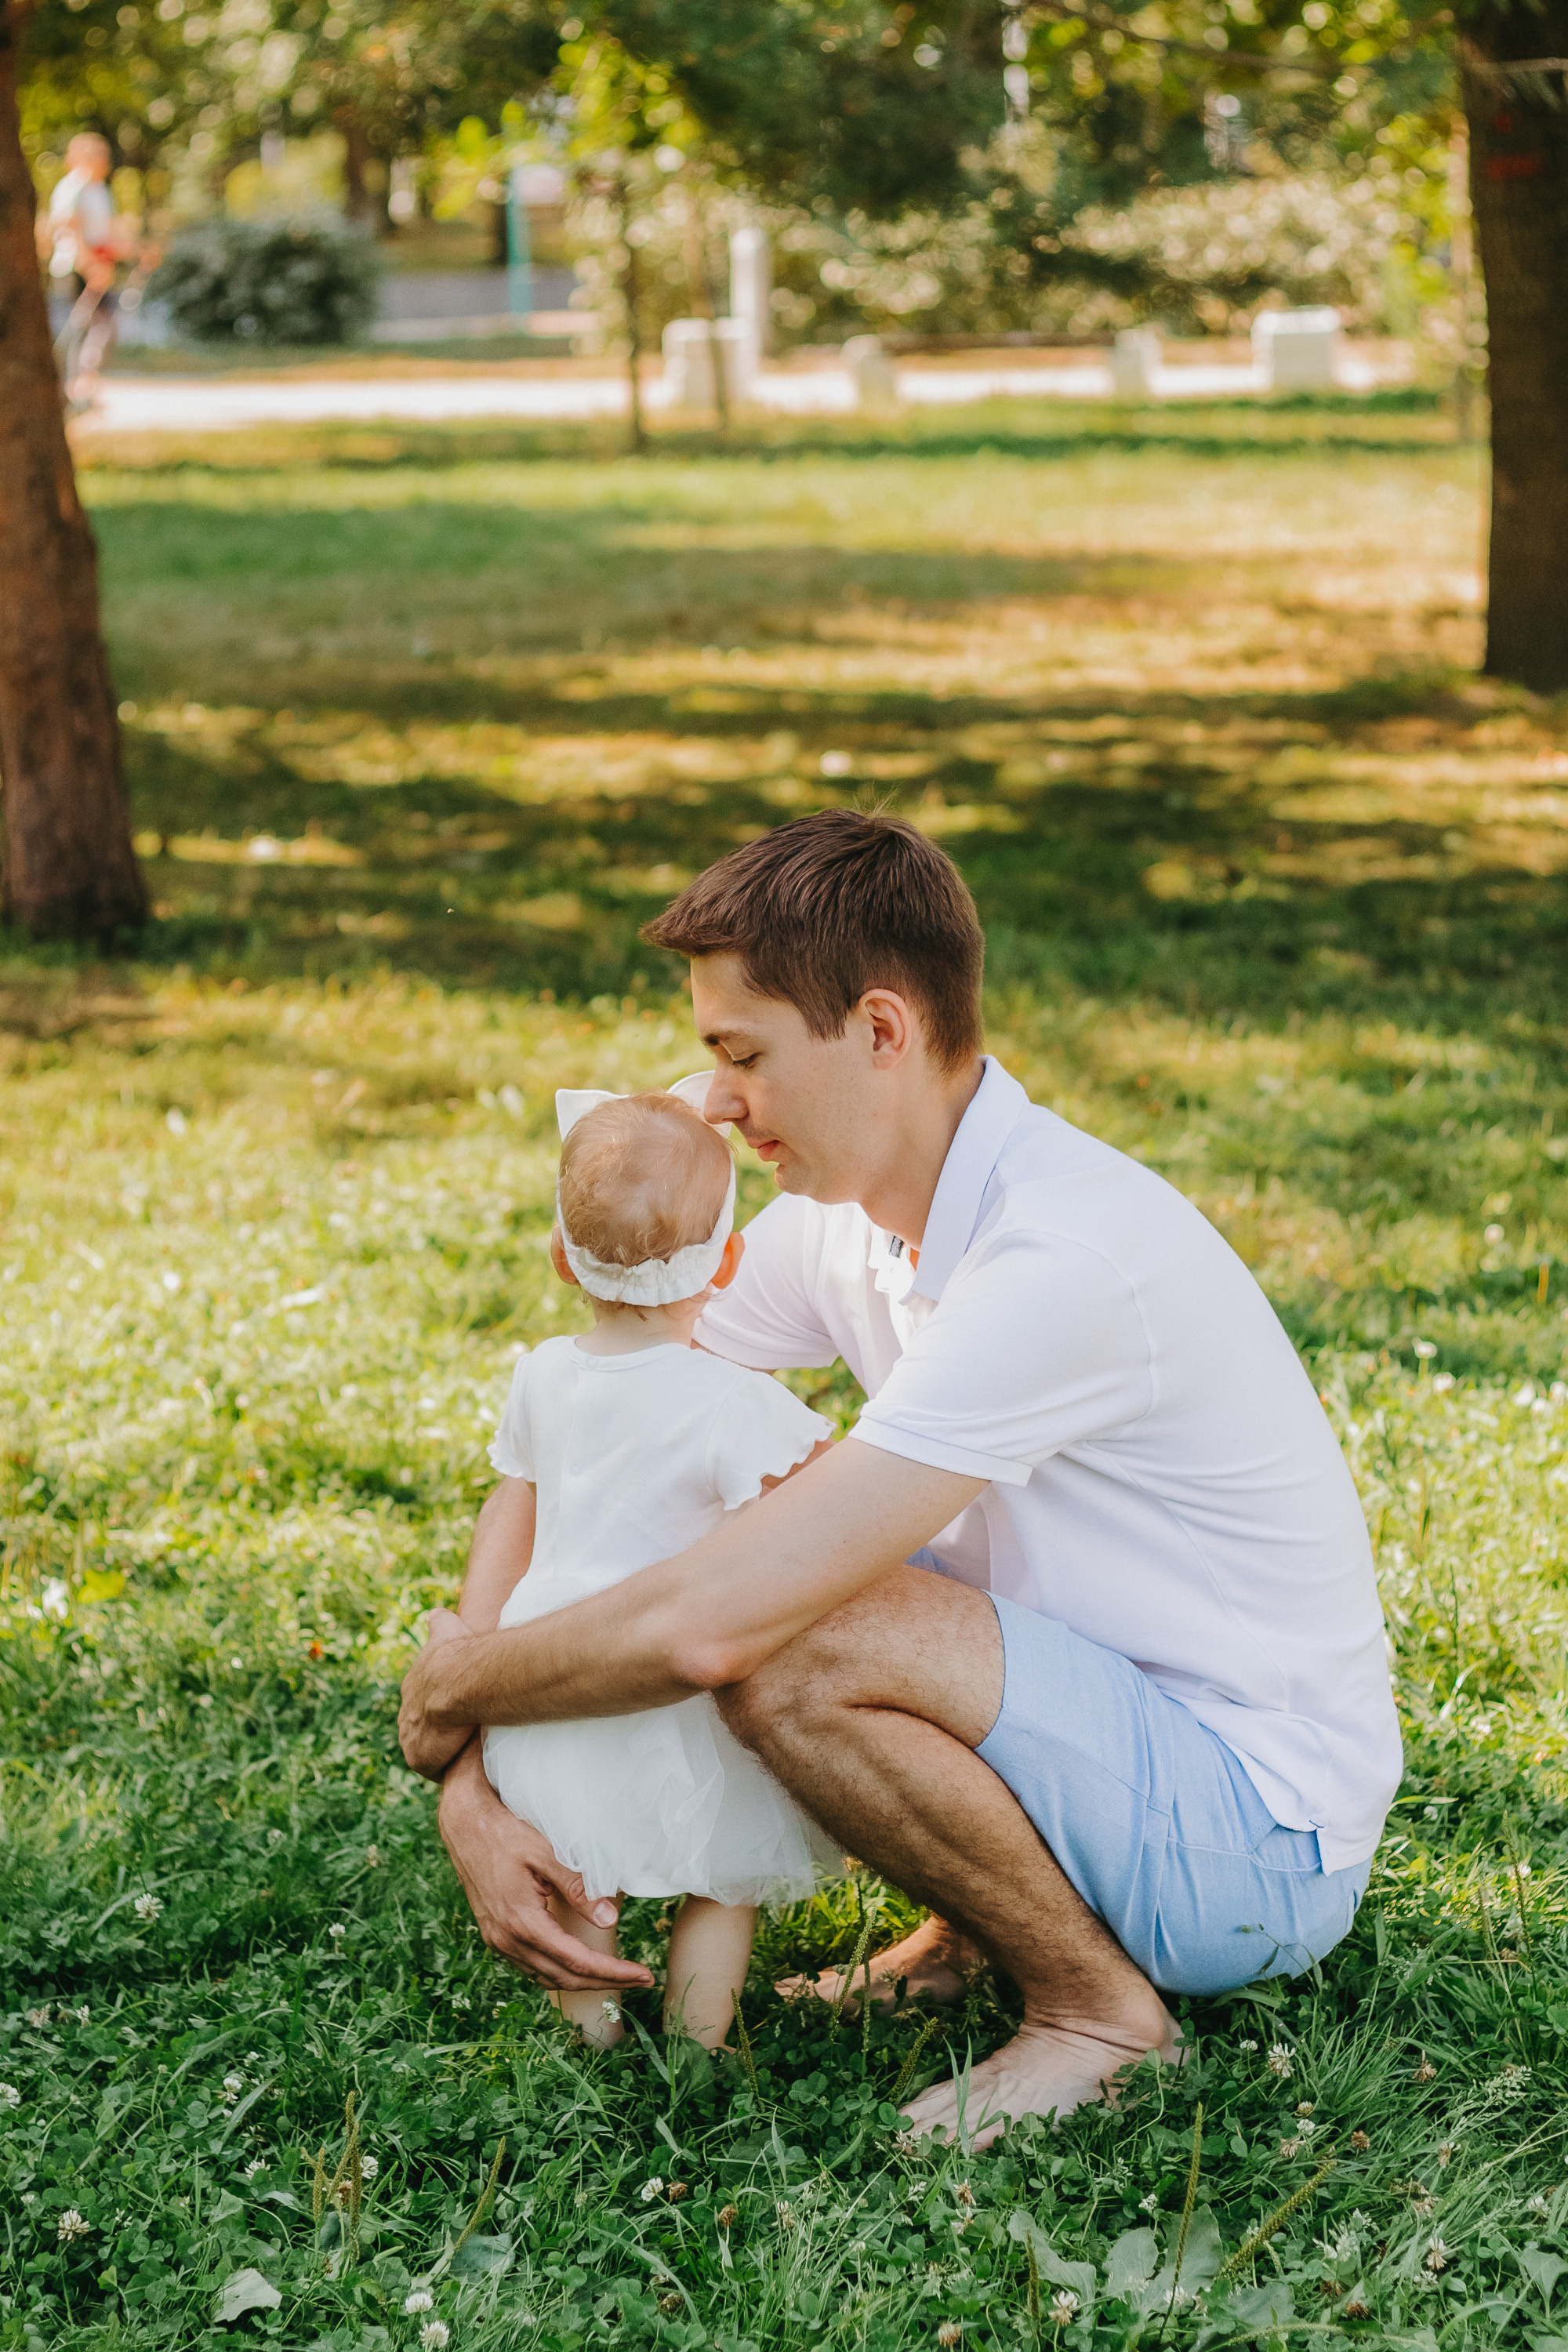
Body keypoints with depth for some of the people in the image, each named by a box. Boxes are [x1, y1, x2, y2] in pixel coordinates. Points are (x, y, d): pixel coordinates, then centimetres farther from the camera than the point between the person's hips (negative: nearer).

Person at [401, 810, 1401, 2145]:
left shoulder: (1063, 1260, -30)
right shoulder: (841, 1218, -1)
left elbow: (707, 1630, -32)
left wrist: (451, 1685, -15)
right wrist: (469, 1782, -8)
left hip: (1261, 1840, -9)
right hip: (1120, 1732, 9)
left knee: (788, 1644, -28)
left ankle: (1098, 2003, -6)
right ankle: (977, 1923, 12)